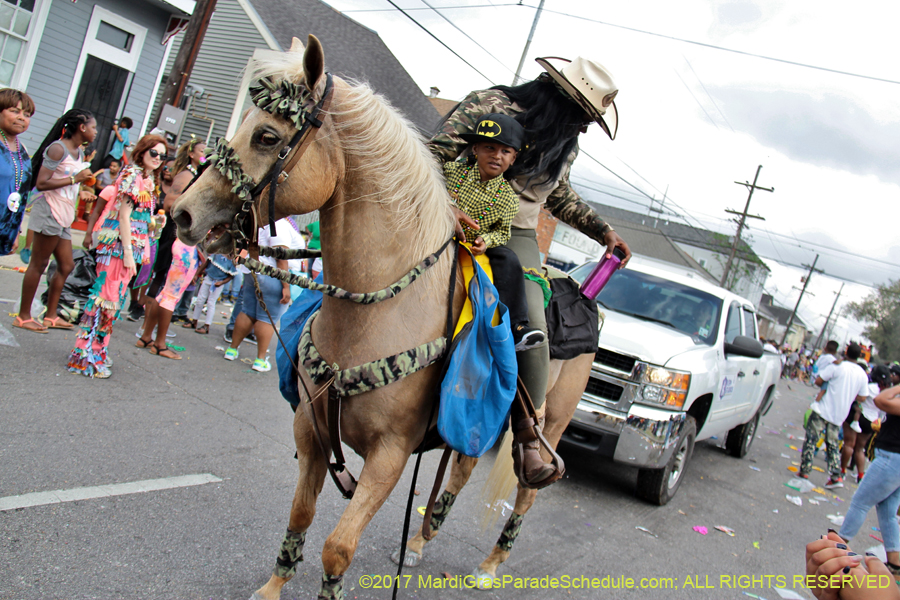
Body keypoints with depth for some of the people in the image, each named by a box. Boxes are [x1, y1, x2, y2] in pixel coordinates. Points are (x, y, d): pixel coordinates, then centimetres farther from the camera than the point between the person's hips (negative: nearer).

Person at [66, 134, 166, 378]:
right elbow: (124, 216, -14)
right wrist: (128, 253, -17)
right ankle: (85, 357, -1)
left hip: (132, 247, 9)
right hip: (119, 245, -9)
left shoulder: (150, 181, 18)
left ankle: (96, 351, 20)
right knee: (107, 296, -7)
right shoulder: (132, 174, -8)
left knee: (116, 298, 11)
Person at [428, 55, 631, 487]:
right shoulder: (491, 106, -8)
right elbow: (434, 154, -15)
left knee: (531, 325, -19)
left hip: (517, 236, 3)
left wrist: (603, 231, 25)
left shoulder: (565, 145, 12)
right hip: (462, 221, -3)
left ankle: (528, 441, -12)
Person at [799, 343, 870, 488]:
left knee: (811, 439, 2)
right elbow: (862, 397, 7)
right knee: (833, 443, 15)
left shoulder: (837, 366, -12)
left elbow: (818, 381, -10)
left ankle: (804, 471, 1)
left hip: (823, 409, -5)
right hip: (840, 415, 5)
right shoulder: (863, 375, 3)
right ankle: (835, 476, 9)